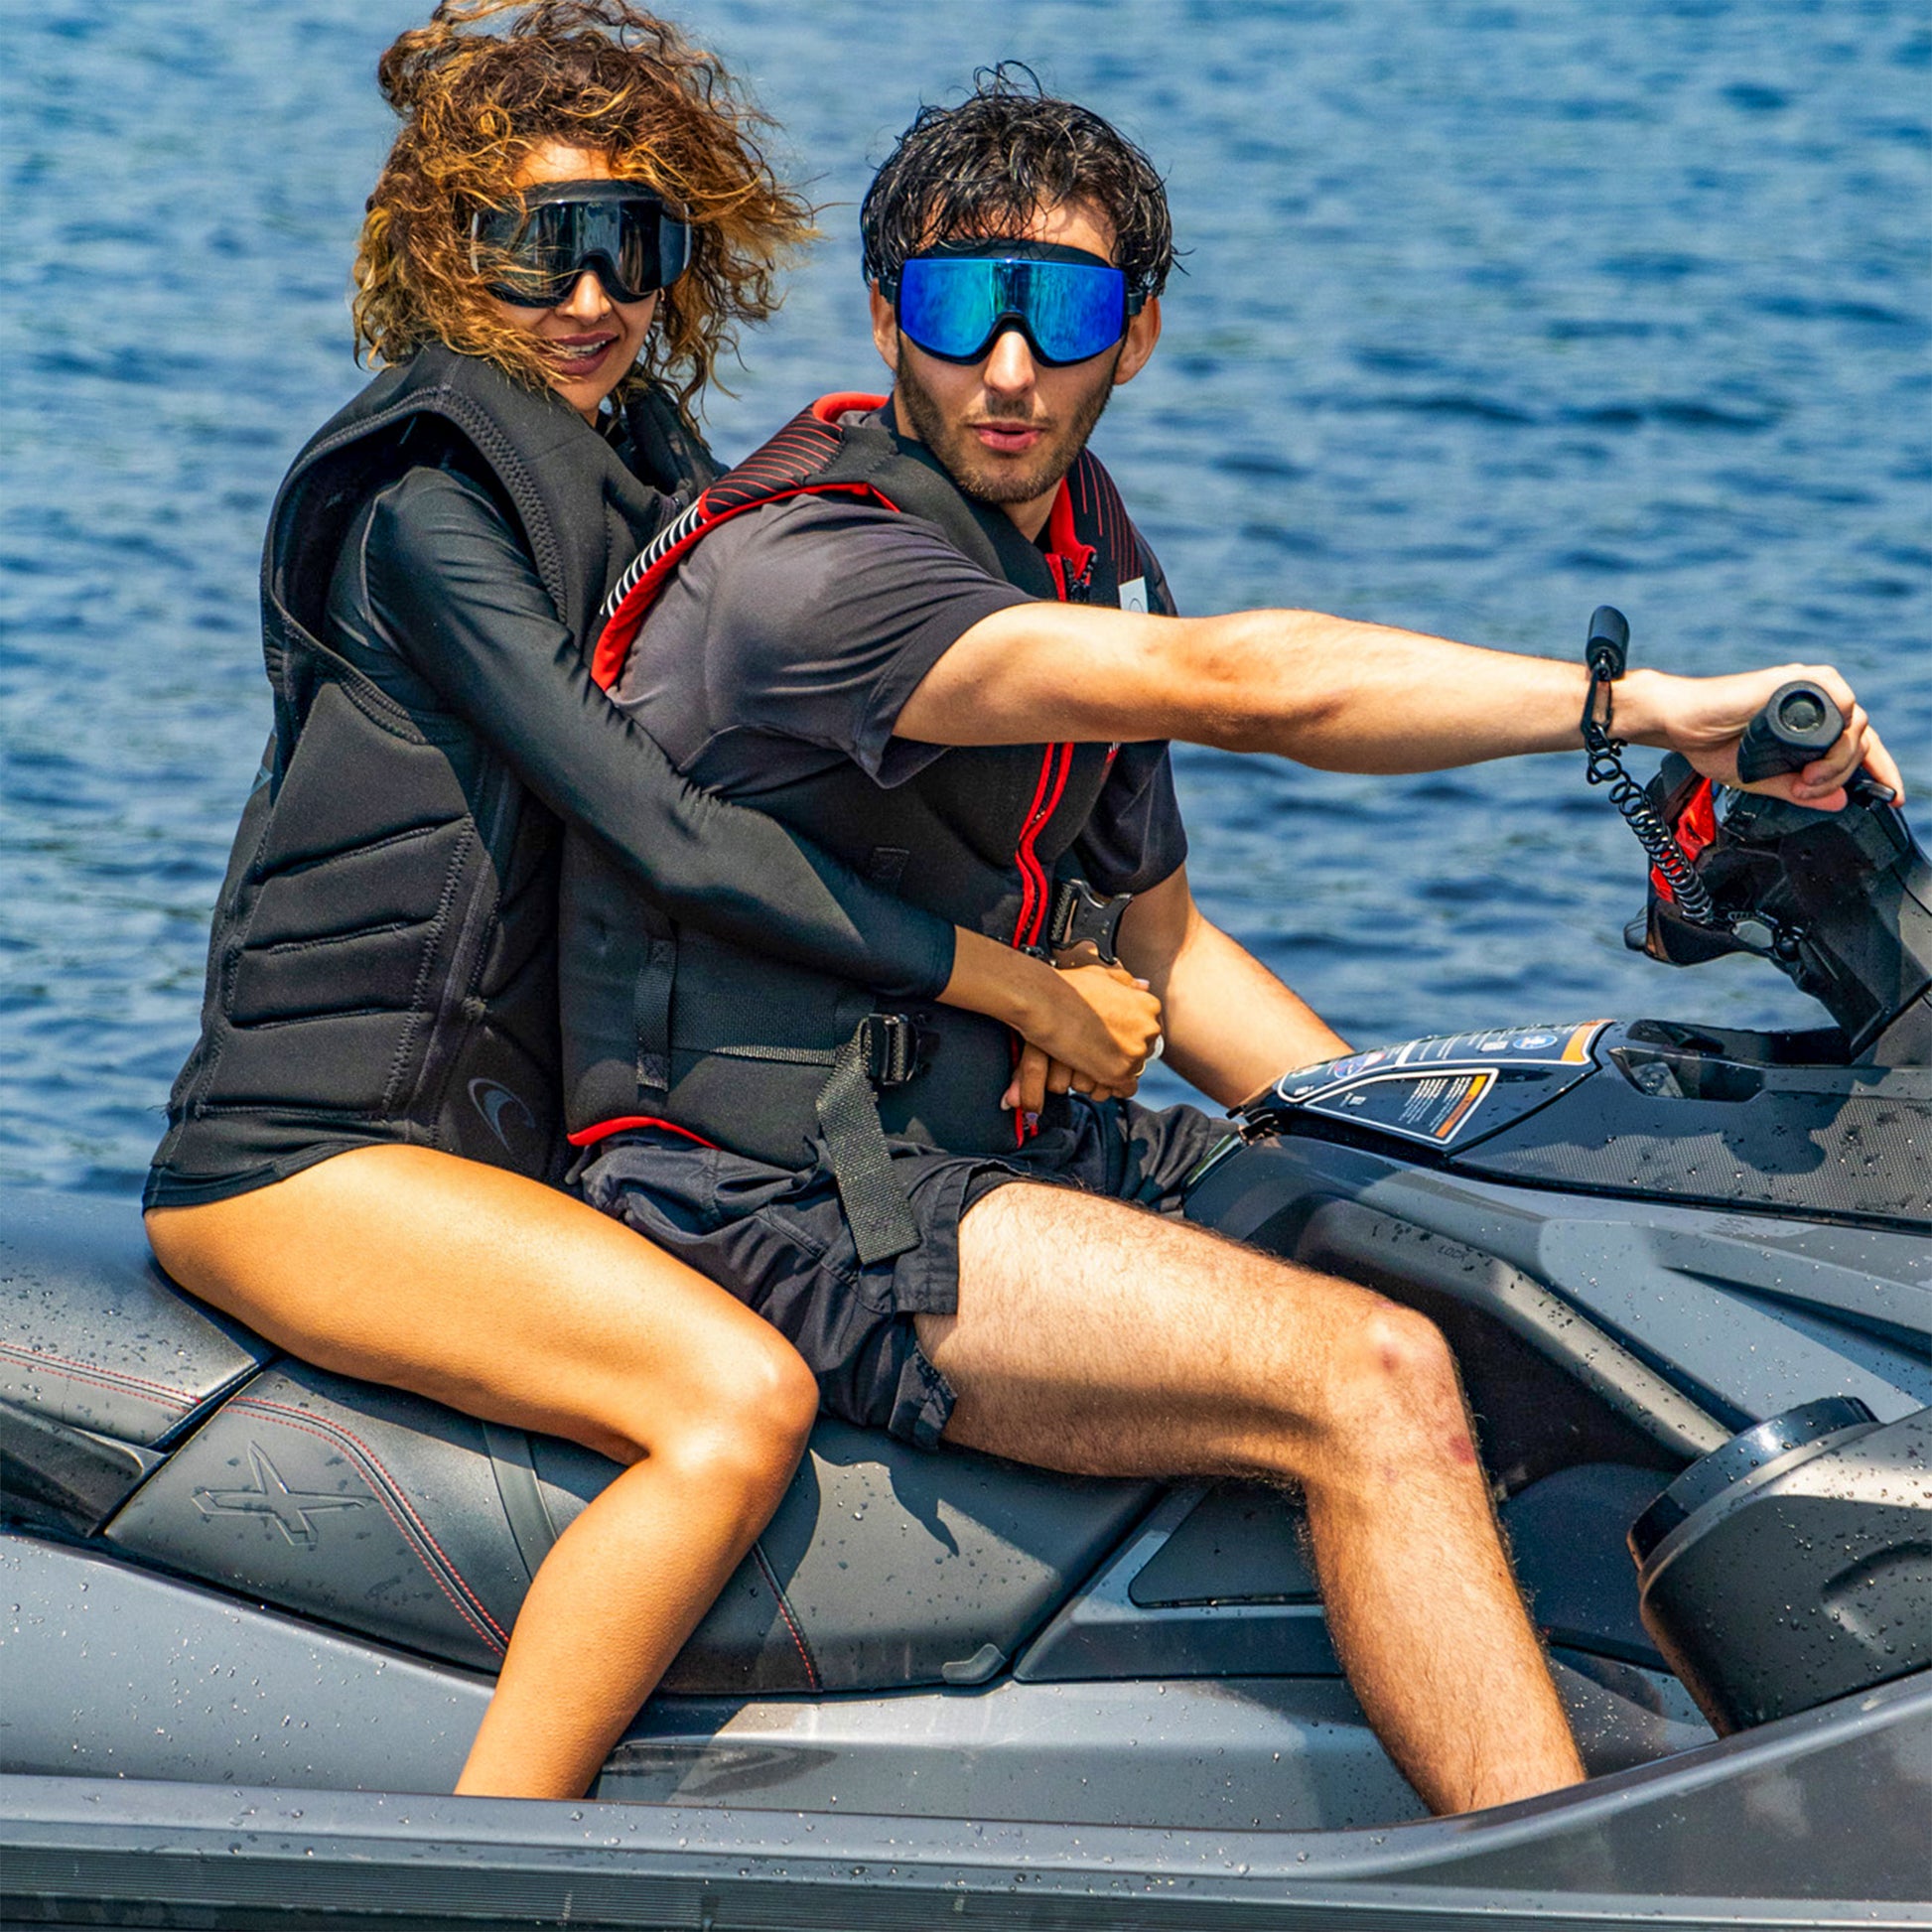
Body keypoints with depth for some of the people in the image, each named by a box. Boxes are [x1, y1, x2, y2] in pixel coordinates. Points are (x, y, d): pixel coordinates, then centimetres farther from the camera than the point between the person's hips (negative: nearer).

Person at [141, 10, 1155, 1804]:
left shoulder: (641, 467, 14)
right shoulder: (426, 493, -14)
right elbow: (664, 836, -22)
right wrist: (1013, 984, -20)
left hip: (516, 1139, 9)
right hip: (309, 1149, -9)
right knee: (741, 1397, -27)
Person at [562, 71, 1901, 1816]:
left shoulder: (1084, 540, 12)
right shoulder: (801, 572, -20)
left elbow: (1156, 940, 21)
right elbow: (1240, 687, -32)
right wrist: (1649, 704, -32)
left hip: (1019, 1135, 10)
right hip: (779, 1198, -10)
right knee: (1370, 1377, -26)